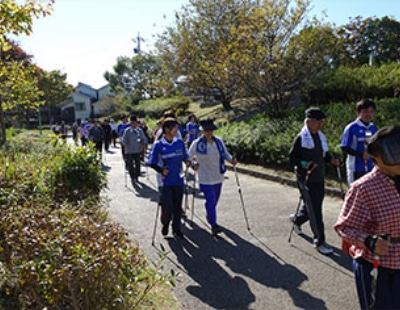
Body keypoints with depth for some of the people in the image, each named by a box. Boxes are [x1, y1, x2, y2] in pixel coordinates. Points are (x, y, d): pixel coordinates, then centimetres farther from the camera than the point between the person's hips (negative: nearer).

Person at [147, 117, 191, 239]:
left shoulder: (180, 142, 2)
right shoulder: (158, 145, -8)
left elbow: (184, 156, 14)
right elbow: (152, 162, -3)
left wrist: (187, 161, -7)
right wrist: (161, 170, -19)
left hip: (178, 180, 3)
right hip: (166, 181, -3)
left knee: (177, 206, 11)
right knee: (167, 207, -2)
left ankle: (176, 228, 29)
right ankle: (165, 224, 29)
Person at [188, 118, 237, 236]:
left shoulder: (219, 141, -1)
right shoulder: (197, 143, -13)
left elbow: (225, 153, 11)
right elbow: (188, 157, -8)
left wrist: (231, 159, -8)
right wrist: (193, 165, -26)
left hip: (218, 177, 5)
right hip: (205, 179, -5)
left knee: (215, 200, 19)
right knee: (211, 201, -9)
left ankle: (209, 216, 46)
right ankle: (214, 225, 1)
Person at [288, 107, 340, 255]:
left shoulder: (320, 136, 9)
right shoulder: (301, 138, -13)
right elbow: (292, 158, -11)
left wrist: (331, 159, 0)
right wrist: (304, 164, -27)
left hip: (319, 179, 8)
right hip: (307, 180, -8)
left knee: (313, 208, 20)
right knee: (315, 211, -4)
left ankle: (297, 219, 48)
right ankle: (319, 241, 9)